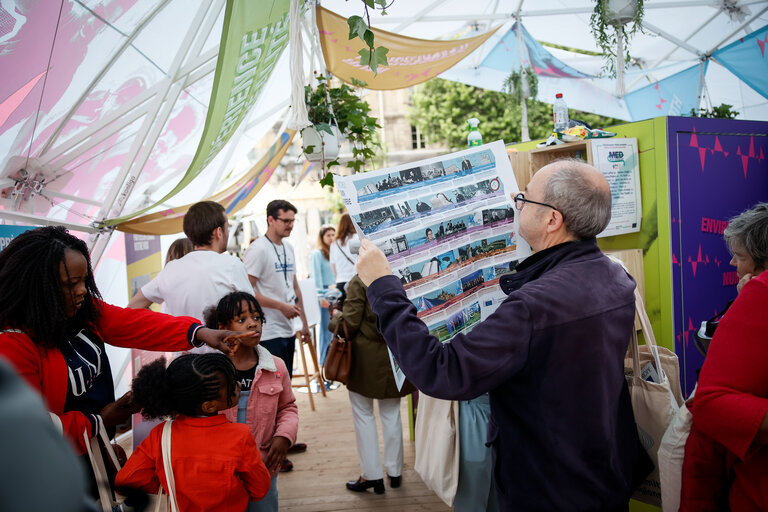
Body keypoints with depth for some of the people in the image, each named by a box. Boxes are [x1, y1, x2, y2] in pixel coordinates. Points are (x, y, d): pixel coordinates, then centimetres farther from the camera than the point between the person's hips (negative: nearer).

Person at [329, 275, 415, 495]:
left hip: (366, 356, -4)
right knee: (391, 413, 15)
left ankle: (372, 475, 15)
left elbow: (350, 323, -15)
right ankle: (395, 471, 24)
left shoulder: (360, 282, -15)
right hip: (395, 355, 4)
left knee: (363, 414, 10)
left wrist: (335, 318, 5)